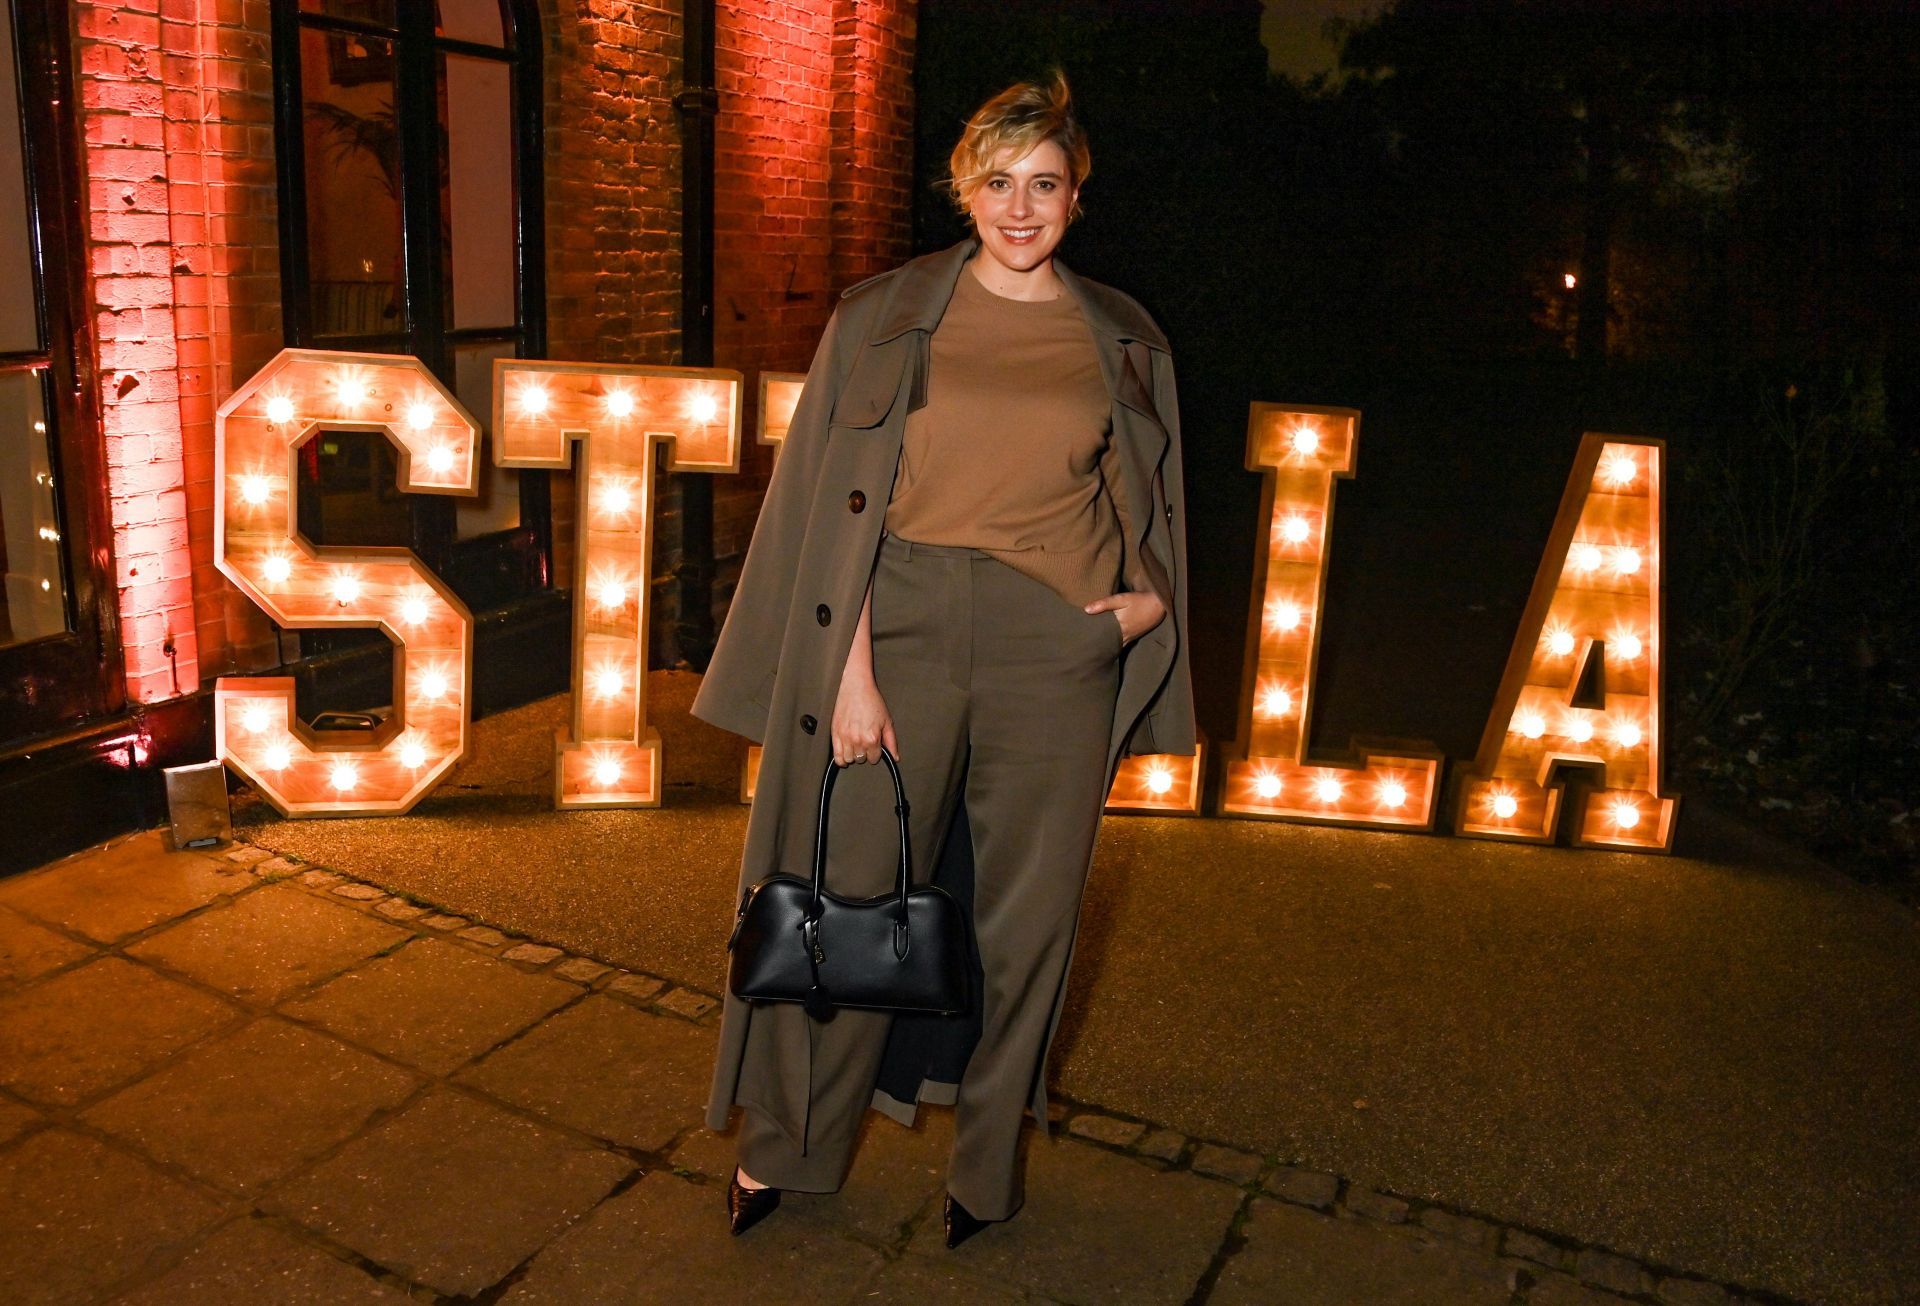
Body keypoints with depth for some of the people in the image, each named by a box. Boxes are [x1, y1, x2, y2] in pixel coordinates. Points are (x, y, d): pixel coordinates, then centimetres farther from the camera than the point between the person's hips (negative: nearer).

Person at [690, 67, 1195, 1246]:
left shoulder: (1123, 341, 7)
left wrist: (1152, 595, -2)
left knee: (1026, 912, 10)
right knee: (850, 897, 5)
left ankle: (989, 1162, 31)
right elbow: (839, 502, -2)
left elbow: (1152, 503, 17)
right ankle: (790, 1143, 28)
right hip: (905, 630, -1)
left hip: (1054, 656, 1)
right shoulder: (886, 317, 2)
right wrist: (850, 668, -9)